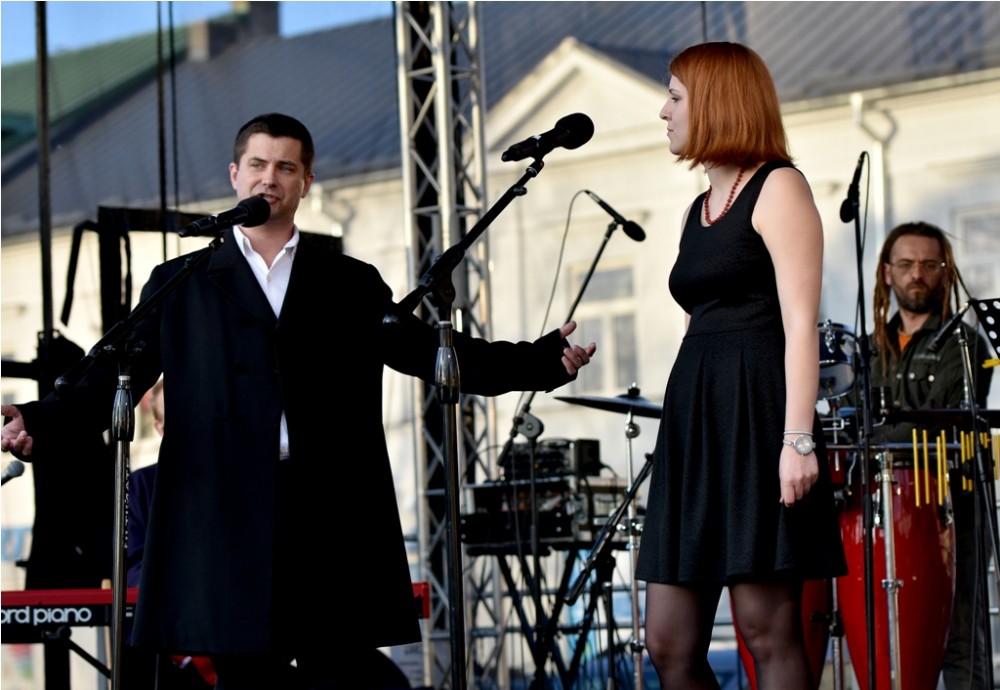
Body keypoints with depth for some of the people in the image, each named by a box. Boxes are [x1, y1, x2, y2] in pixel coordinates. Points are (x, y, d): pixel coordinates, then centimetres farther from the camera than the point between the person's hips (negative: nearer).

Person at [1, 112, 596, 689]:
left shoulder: (352, 285, 16)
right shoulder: (179, 286, 13)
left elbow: (433, 352, 11)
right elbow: (116, 377, 5)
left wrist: (546, 361, -1)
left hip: (332, 521, 1)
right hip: (229, 520, -1)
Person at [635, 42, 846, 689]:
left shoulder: (778, 188, -1)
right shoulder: (699, 210, 23)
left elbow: (800, 322, -10)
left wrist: (798, 439, -19)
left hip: (759, 414, -8)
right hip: (693, 419, 8)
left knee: (768, 629, -9)